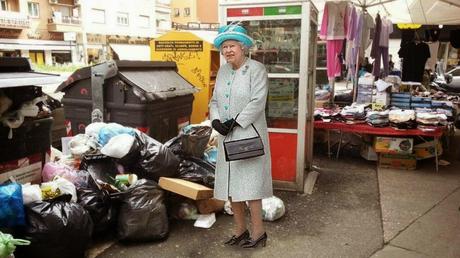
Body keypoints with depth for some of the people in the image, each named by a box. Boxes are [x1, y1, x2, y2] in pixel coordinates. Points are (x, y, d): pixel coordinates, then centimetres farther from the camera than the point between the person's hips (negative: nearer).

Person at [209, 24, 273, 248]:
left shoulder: (256, 69, -9)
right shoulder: (223, 71, 11)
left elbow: (257, 103, -17)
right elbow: (214, 101, 10)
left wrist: (235, 122, -18)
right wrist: (216, 121, -9)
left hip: (249, 135, -7)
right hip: (227, 137, 7)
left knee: (249, 184, -4)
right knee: (230, 184, 9)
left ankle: (258, 232, 10)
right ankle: (240, 230, 22)